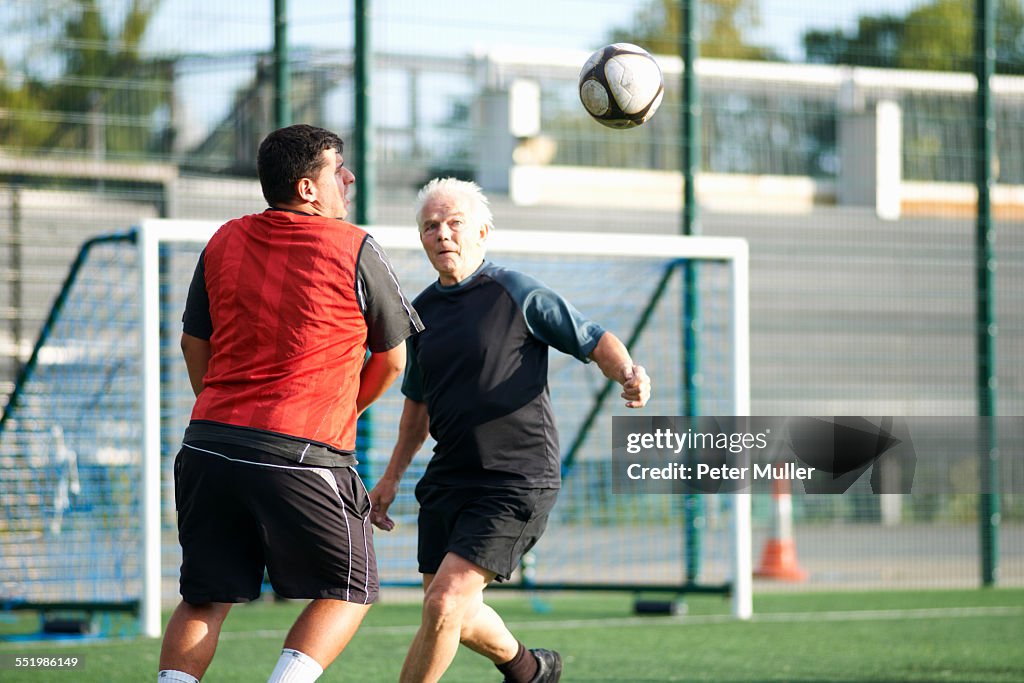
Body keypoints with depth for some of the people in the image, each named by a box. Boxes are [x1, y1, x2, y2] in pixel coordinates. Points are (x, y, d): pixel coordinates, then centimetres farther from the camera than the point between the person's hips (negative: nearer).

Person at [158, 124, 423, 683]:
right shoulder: (355, 250, -3)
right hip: (302, 457, -5)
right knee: (348, 592, 9)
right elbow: (392, 360, 7)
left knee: (204, 600, 13)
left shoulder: (225, 242, 11)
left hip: (209, 445, 5)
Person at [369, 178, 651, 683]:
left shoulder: (518, 294, -8)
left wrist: (629, 374, -24)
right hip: (447, 479, 7)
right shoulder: (422, 311, 10)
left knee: (444, 604, -17)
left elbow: (594, 341, -4)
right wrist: (392, 477, 23)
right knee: (449, 612, 15)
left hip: (517, 482, -7)